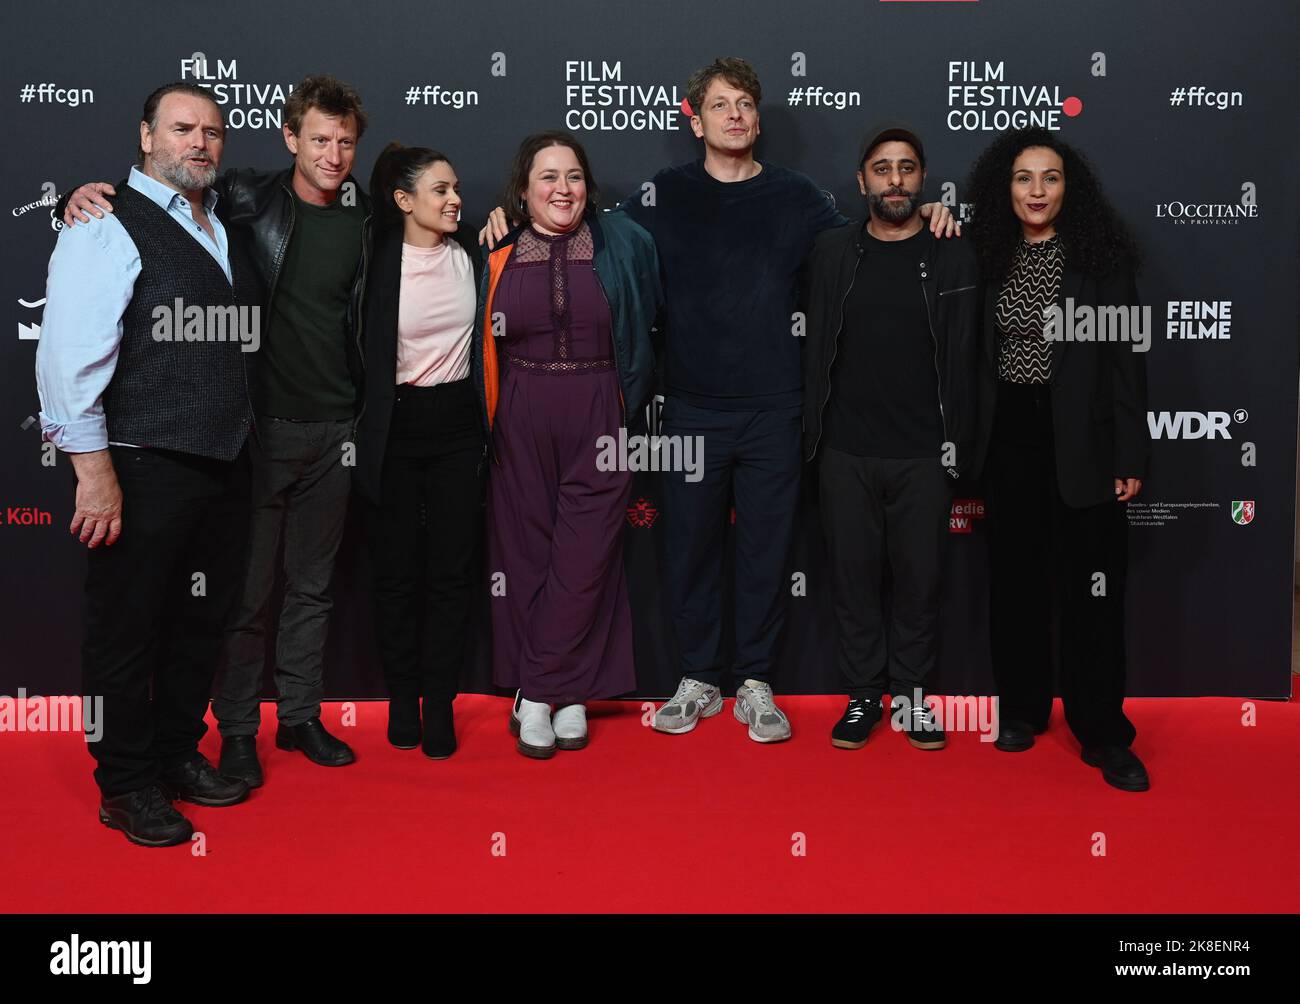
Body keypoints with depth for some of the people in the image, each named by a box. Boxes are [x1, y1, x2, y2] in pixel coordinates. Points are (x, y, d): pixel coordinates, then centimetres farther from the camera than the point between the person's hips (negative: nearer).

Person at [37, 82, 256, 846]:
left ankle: (178, 754, 33)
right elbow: (69, 357, -16)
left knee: (202, 619, 17)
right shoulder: (108, 228, -9)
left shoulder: (227, 229, 13)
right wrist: (95, 471, -20)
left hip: (224, 467, 7)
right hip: (144, 469, -7)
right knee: (128, 626, 5)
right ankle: (127, 785, 19)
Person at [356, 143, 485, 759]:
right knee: (397, 570, 8)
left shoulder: (470, 256, 3)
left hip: (457, 424, 3)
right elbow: (365, 354, -4)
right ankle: (402, 701, 23)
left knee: (452, 570, 5)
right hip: (395, 429, -3)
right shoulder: (378, 261, -7)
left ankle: (439, 705, 16)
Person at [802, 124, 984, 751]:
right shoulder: (832, 252, 6)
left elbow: (962, 360, 2)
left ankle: (911, 694, 22)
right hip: (847, 452, 1)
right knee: (853, 575, 7)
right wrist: (813, 433, 3)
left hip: (923, 454, -1)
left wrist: (959, 447, -3)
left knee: (919, 577, 7)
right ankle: (863, 695, 20)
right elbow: (817, 347, 8)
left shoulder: (953, 258, 3)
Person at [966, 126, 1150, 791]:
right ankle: (1022, 707, 26)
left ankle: (1102, 733, 12)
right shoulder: (993, 257, 6)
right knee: (1016, 575, 11)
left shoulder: (1101, 256, -3)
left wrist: (1130, 456, -8)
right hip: (1011, 436, 3)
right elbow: (981, 356, 8)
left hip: (1080, 439, -3)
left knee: (1092, 583, 1)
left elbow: (1126, 357, -5)